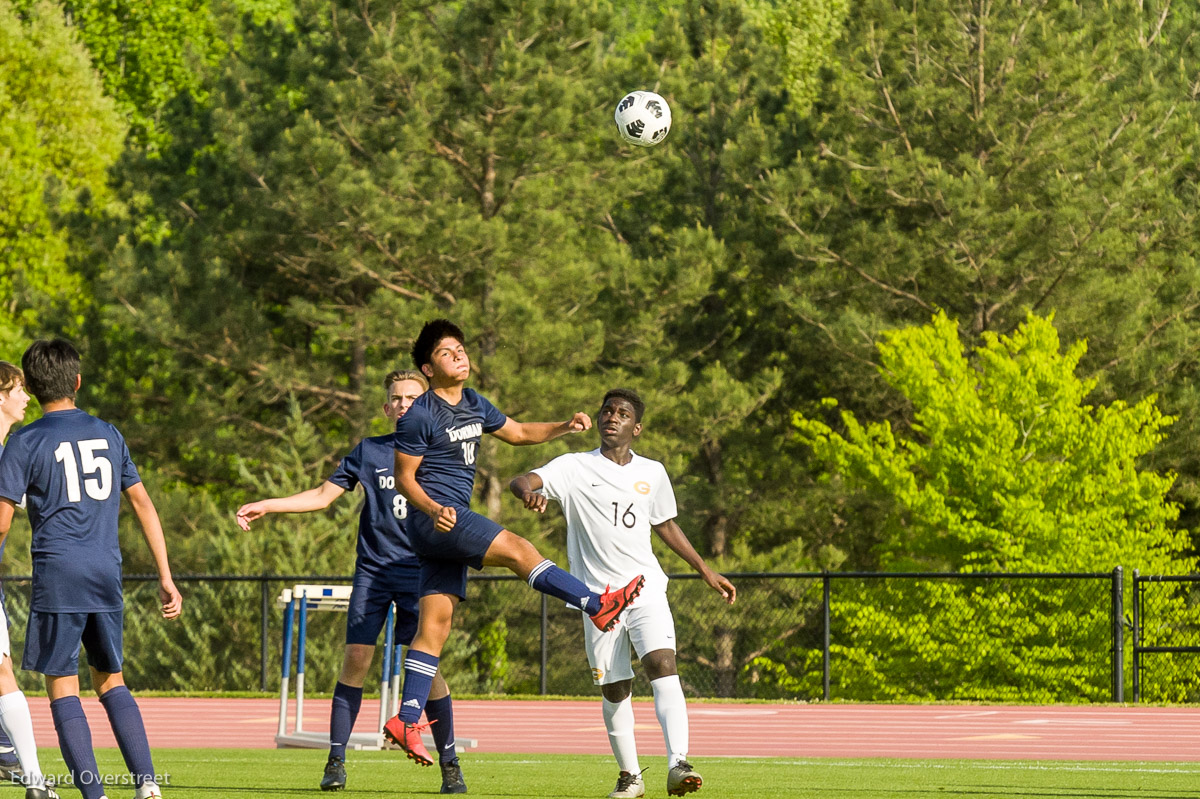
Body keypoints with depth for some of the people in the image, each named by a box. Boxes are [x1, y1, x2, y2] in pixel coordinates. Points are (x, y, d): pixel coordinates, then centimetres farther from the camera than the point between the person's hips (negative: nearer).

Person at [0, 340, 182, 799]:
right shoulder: (107, 434, 12)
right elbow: (143, 504, 12)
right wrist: (166, 578, 14)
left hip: (57, 573, -5)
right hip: (107, 573, 5)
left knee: (62, 685, 0)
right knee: (109, 679, 16)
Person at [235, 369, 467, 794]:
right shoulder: (369, 451, 10)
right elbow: (323, 495, 13)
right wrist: (267, 505, 7)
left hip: (420, 571, -1)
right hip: (373, 570, 1)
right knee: (356, 659, -7)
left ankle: (450, 765, 1)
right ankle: (336, 761, -1)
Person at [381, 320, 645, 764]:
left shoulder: (474, 406, 15)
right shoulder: (420, 416, -9)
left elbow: (518, 432, 28)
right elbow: (404, 478, -8)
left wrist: (564, 427, 13)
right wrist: (433, 509, -26)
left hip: (453, 521, 9)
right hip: (436, 520, -9)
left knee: (436, 621, 3)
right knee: (516, 548, -18)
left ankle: (406, 721, 0)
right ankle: (596, 605, -18)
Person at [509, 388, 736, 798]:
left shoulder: (652, 473, 11)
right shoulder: (575, 468, 1)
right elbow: (521, 481, -14)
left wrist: (706, 571, 26)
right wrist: (528, 491, -39)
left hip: (647, 589, 1)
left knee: (663, 665, -21)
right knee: (614, 690, 4)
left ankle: (678, 764, -33)